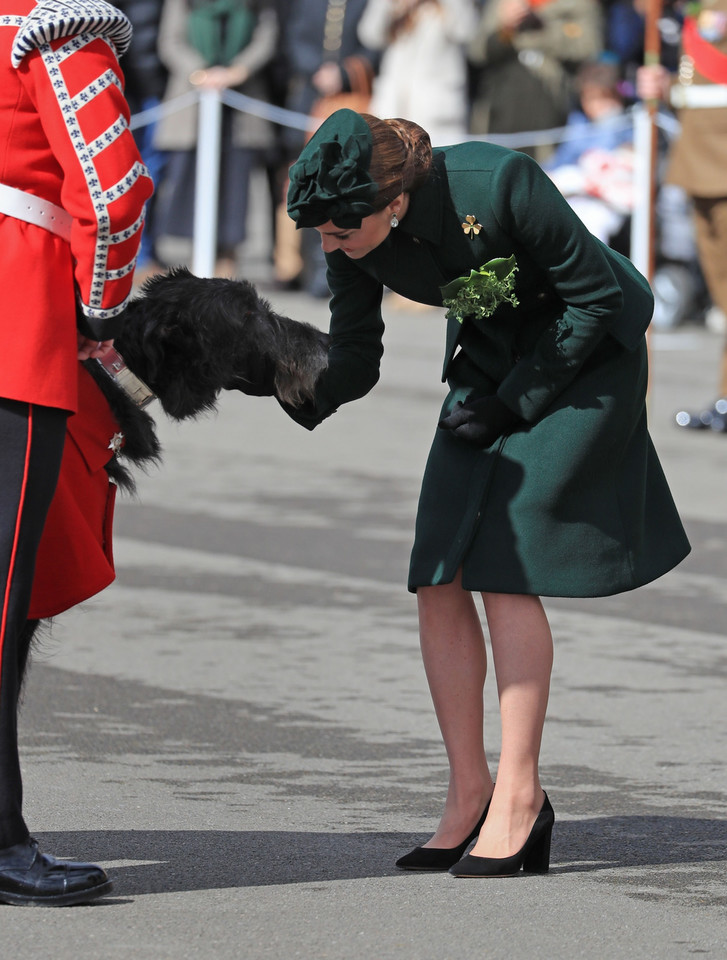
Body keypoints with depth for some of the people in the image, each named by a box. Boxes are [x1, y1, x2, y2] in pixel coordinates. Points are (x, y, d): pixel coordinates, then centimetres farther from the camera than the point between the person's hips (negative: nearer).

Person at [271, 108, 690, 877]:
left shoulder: (498, 185, -32)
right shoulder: (353, 238, -15)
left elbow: (597, 295, -20)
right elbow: (354, 359, -3)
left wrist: (513, 404, -17)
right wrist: (304, 403, -25)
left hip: (587, 347, -6)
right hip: (491, 352, 6)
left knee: (503, 568, -16)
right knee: (438, 578, -5)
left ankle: (519, 794, -9)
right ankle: (469, 795, 4)